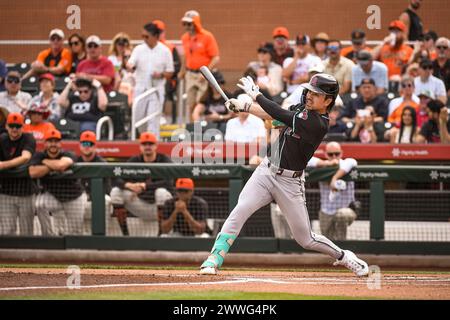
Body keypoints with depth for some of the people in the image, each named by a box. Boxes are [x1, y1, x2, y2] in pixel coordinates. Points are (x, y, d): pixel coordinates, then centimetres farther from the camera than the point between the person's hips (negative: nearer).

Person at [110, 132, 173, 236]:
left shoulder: (164, 160, -8)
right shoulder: (134, 161, 2)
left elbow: (168, 183, -26)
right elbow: (118, 181, -10)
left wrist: (144, 186, -35)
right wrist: (129, 185, -35)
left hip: (160, 206, -4)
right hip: (141, 203, 4)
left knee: (162, 192, -35)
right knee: (116, 191, -13)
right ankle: (125, 234, -11)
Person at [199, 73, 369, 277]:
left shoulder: (318, 125, -21)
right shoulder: (304, 107, 4)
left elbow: (281, 116, -23)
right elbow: (274, 116, 13)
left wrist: (255, 94, -13)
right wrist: (244, 106, -1)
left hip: (289, 183, -6)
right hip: (267, 171, 6)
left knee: (305, 239, 3)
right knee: (241, 210, -17)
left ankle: (343, 257, 28)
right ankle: (213, 260, -17)